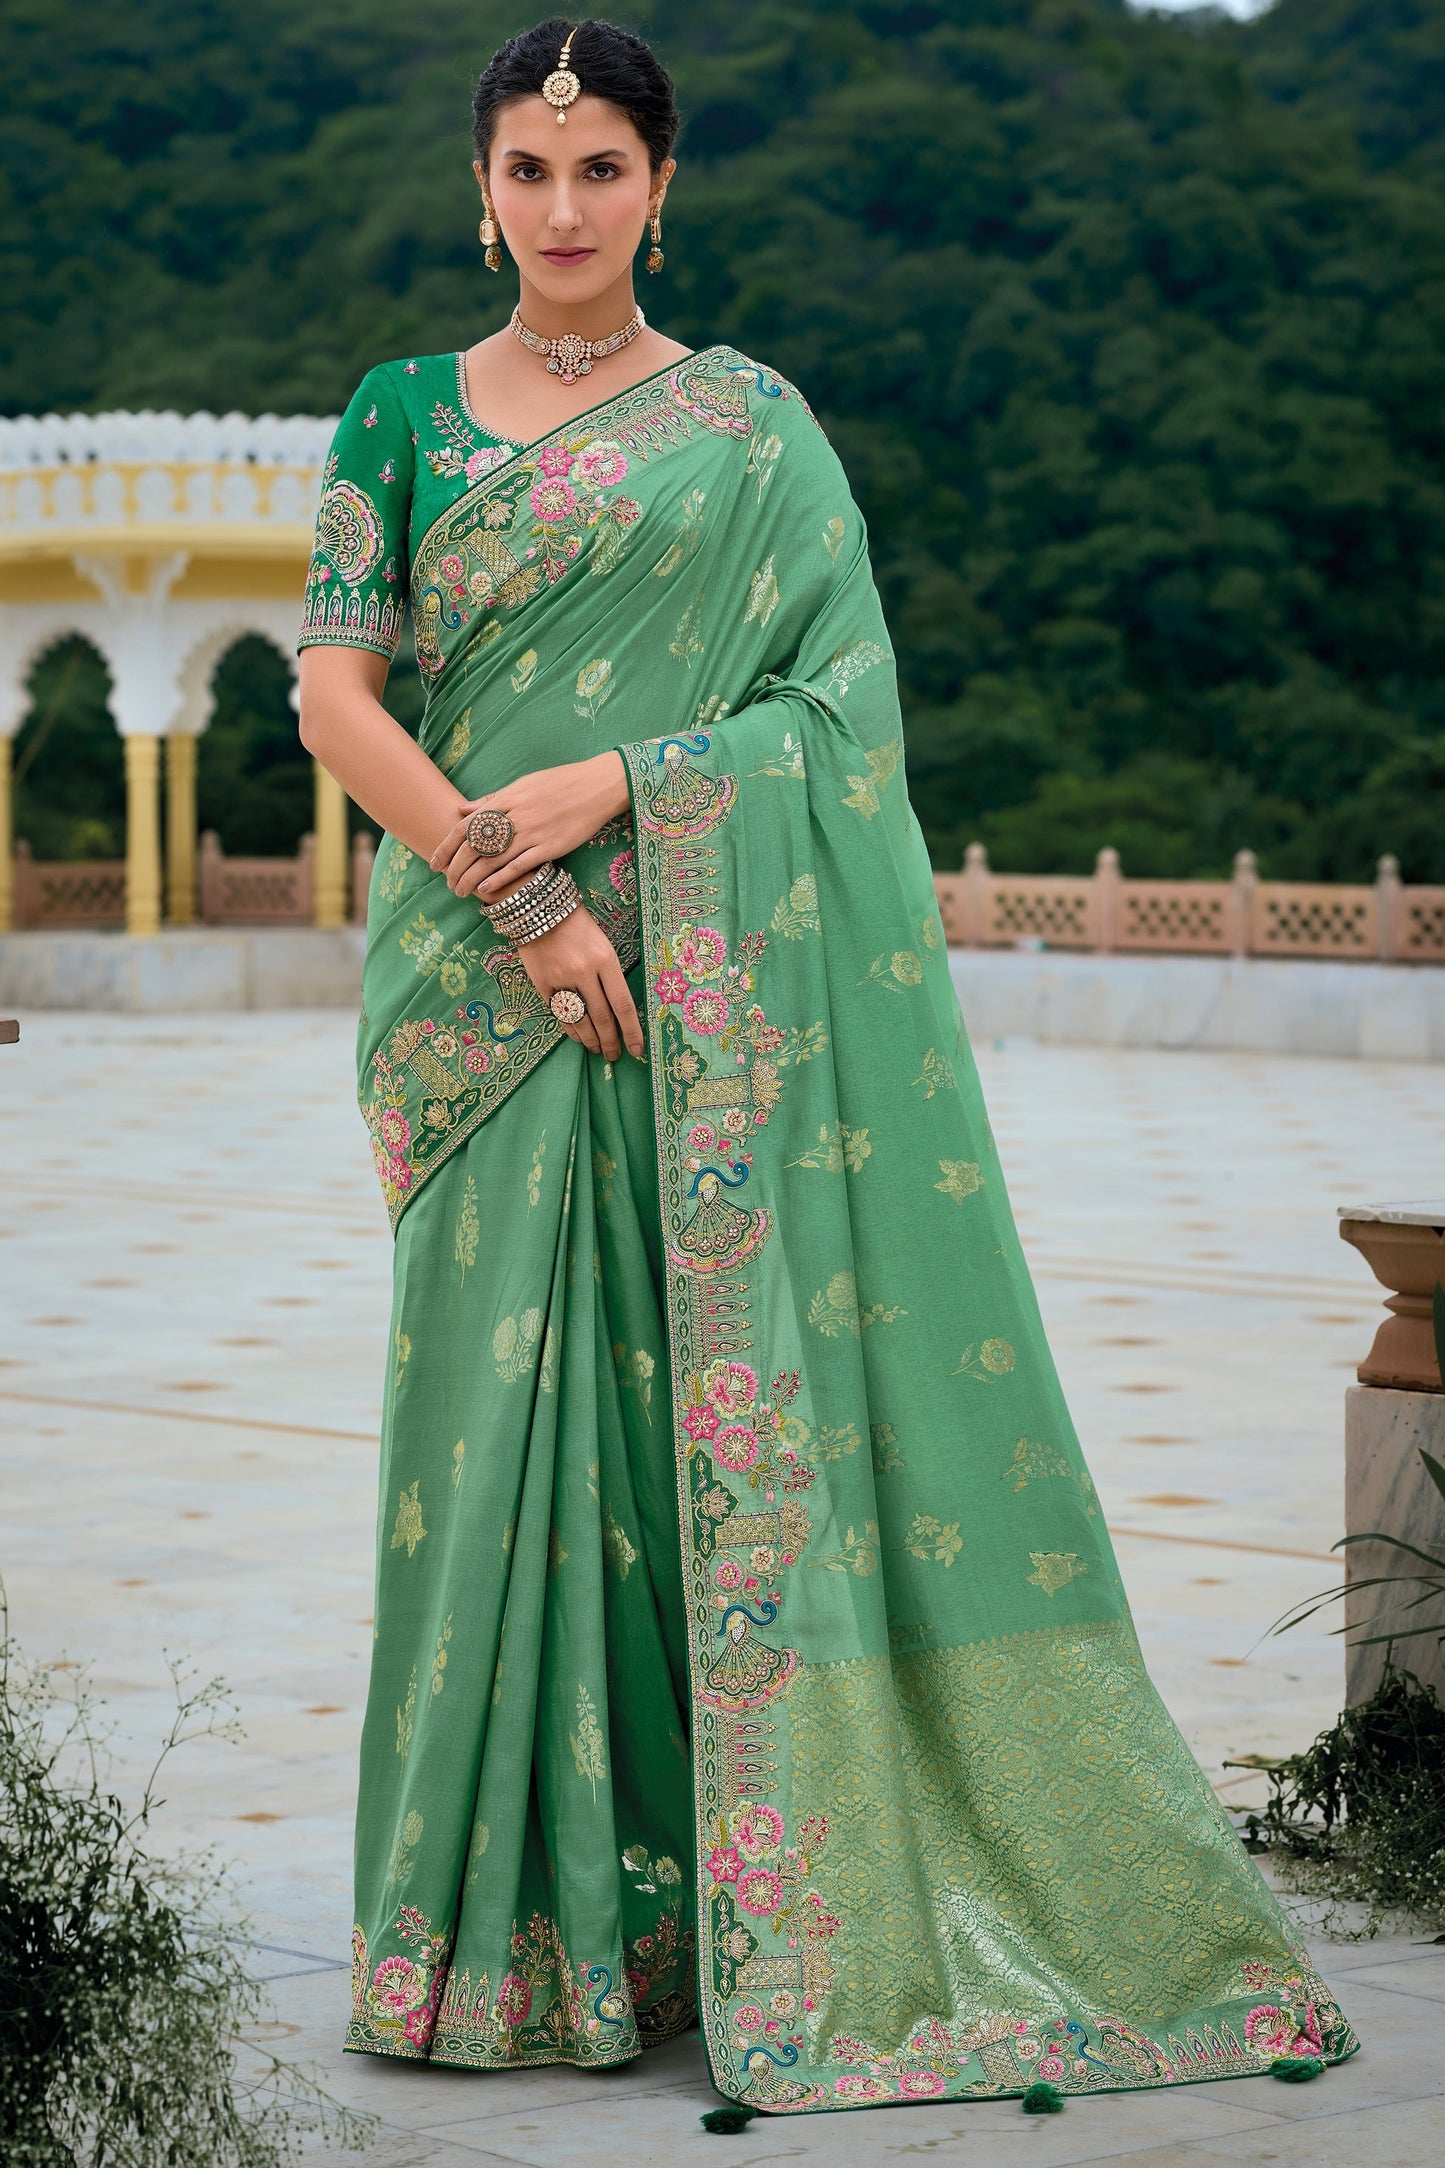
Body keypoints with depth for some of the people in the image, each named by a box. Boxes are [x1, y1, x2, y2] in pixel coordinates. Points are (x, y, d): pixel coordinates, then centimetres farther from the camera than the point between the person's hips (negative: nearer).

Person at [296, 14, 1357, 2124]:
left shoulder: (754, 429, 7)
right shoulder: (404, 417, 10)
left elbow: (843, 702, -1)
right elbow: (336, 695, -1)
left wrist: (607, 786, -15)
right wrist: (522, 907, -13)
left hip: (716, 982, -1)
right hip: (483, 978, 1)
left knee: (732, 1386, -4)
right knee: (503, 1396, -1)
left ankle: (754, 1897, 3)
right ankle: (523, 1906, 7)